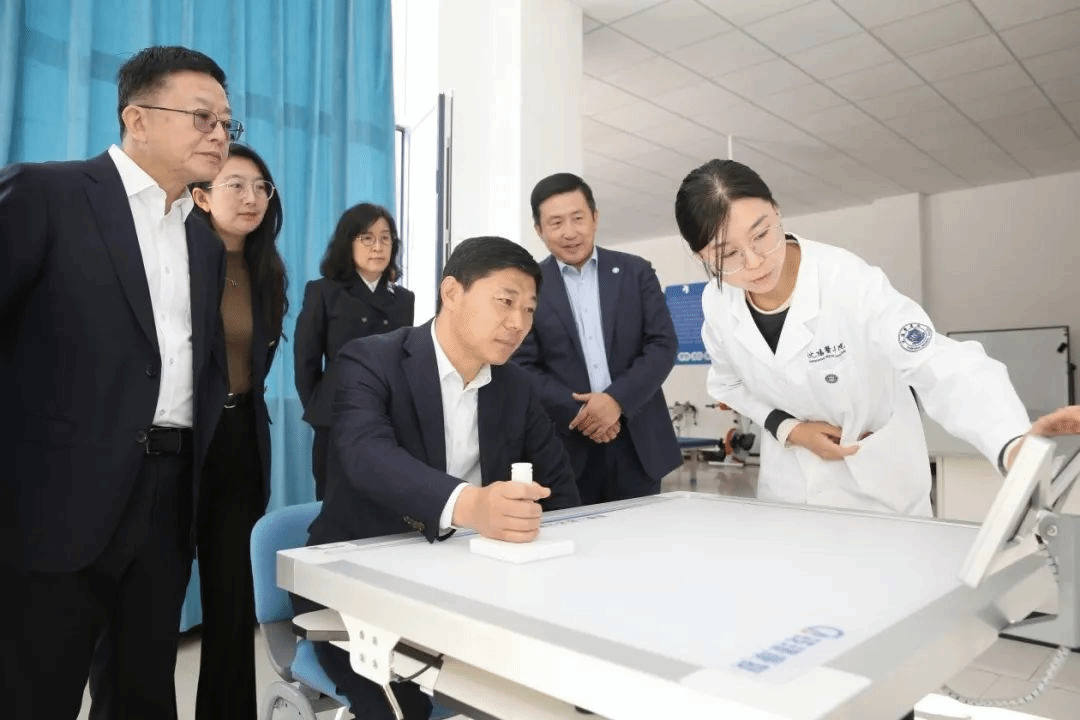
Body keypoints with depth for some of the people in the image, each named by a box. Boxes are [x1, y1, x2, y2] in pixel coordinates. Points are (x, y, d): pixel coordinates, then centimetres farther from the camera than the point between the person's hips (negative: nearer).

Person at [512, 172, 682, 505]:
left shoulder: (636, 272, 6)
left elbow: (663, 344, 1)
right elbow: (523, 367, -1)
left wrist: (617, 400, -13)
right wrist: (577, 413, -14)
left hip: (637, 441, 2)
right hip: (564, 446, -1)